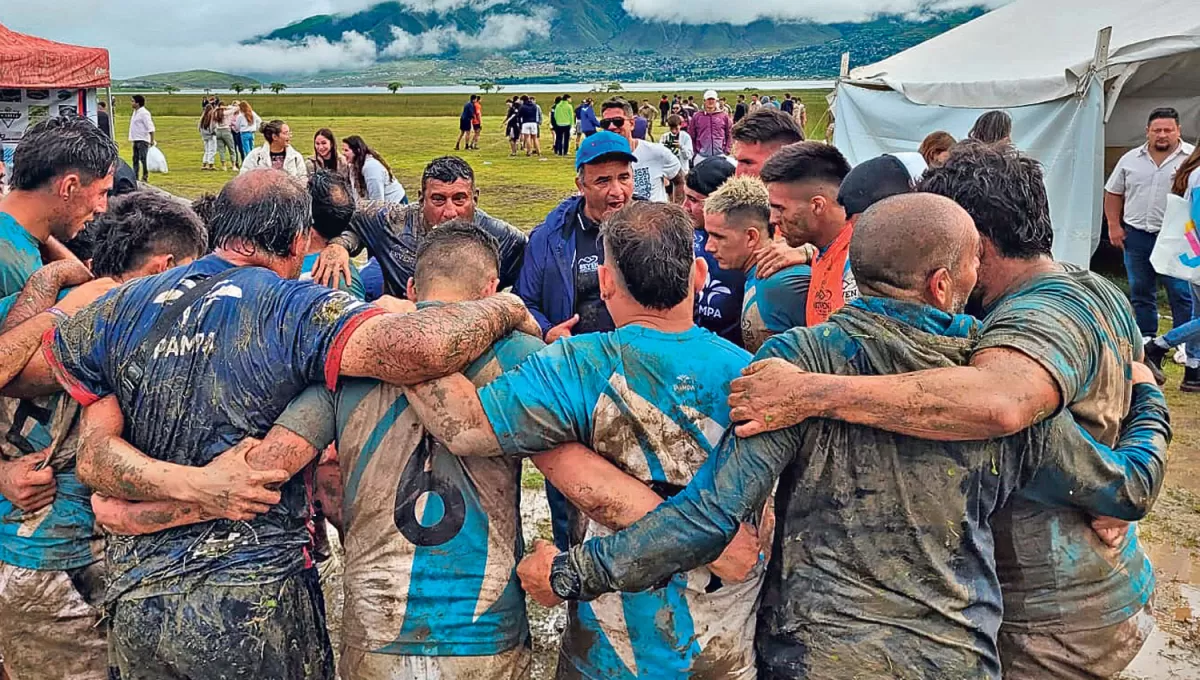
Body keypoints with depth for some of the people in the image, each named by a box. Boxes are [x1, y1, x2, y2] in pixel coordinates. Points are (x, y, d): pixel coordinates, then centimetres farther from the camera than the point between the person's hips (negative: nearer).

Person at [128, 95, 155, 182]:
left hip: (143, 140, -10)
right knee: (135, 159, 13)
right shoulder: (135, 112, 15)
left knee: (143, 159, -9)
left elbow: (150, 128, -18)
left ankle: (145, 178, -4)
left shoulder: (144, 113, -14)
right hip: (136, 139, 10)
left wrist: (152, 141, -21)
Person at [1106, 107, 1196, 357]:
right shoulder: (1130, 159, 9)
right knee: (1140, 292, 11)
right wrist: (1114, 226, 5)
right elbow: (1113, 193, 13)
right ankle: (1146, 339, 22)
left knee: (1181, 293, -3)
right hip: (1136, 235, 4)